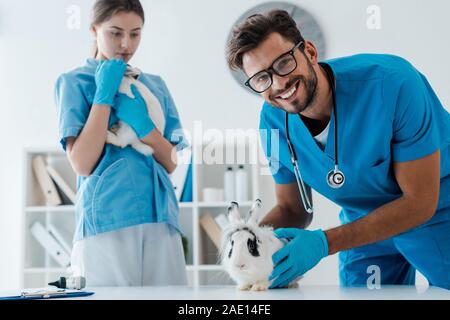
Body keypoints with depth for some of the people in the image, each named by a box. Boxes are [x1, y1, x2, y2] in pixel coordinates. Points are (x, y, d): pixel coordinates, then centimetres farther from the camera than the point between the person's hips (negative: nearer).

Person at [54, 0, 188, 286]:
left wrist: (143, 126, -9)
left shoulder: (155, 86, 16)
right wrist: (105, 94, -8)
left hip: (160, 217, 4)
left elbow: (171, 163, 9)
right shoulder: (74, 82, 4)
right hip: (106, 219, -4)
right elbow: (82, 164, -8)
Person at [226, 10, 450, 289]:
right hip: (365, 226, 3)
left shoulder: (391, 82, -32)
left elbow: (420, 202, -28)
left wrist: (324, 243, -34)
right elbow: (293, 209, -2)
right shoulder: (274, 121, -16)